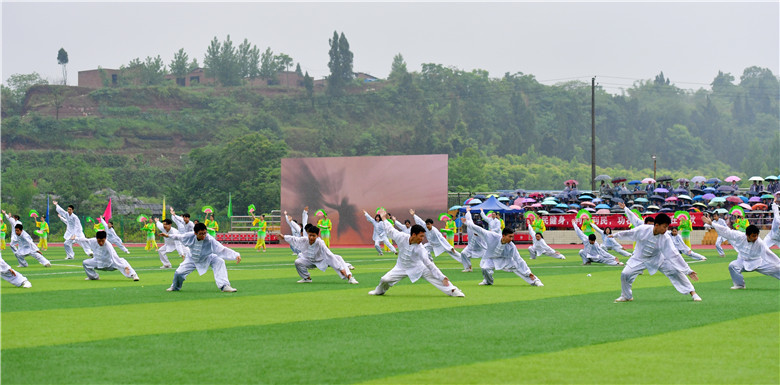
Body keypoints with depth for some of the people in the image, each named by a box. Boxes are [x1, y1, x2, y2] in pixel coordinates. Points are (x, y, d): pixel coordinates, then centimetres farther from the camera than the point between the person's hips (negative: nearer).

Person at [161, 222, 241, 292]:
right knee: (178, 273, -7)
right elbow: (179, 236, -4)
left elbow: (222, 249, -40)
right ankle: (175, 287, 30)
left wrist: (236, 255, -51)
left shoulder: (210, 240, -36)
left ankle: (224, 286, -25)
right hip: (192, 260, 2)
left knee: (219, 261, -28)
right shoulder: (190, 236, -28)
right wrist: (168, 236, 7)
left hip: (207, 259, -2)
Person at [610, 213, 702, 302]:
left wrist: (688, 271, -24)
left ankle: (692, 293, -4)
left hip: (657, 259, 0)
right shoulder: (642, 230, -27)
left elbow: (673, 255, -22)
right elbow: (628, 234, -8)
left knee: (675, 271, -13)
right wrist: (615, 235, 9)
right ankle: (626, 296, 15)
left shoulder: (665, 238, -24)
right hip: (640, 258, 0)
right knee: (625, 274, -14)